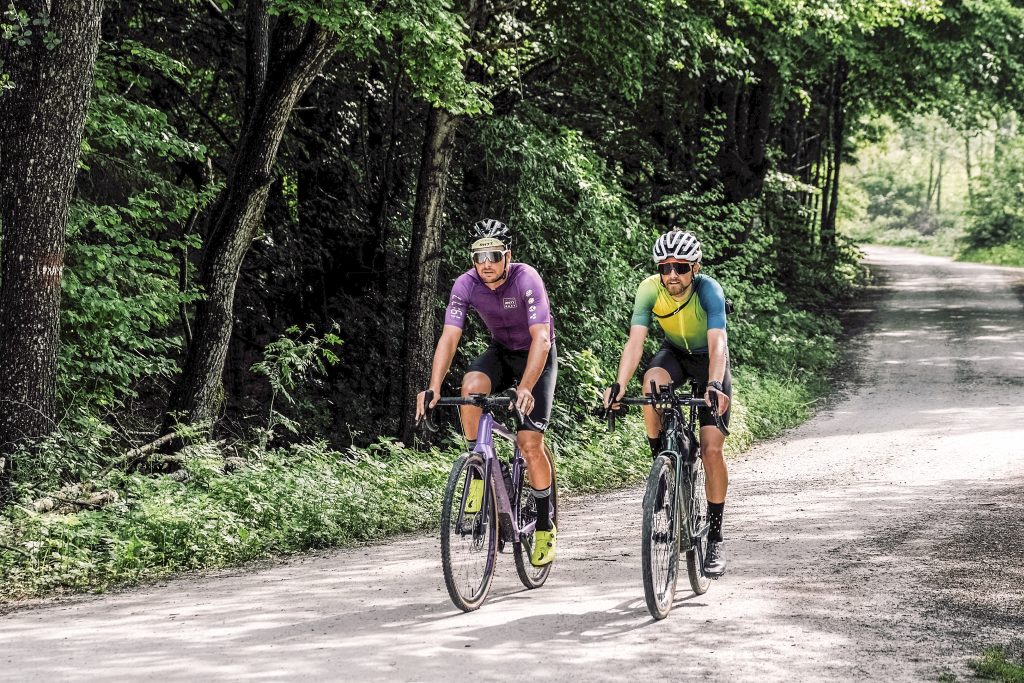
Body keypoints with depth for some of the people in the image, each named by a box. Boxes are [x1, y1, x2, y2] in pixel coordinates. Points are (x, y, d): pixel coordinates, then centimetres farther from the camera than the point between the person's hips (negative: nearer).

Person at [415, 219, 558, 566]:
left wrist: (525, 388, -50)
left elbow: (541, 338, -37)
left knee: (530, 441, -14)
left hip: (536, 357, -3)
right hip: (501, 352, 3)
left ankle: (545, 527, 3)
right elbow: (449, 337, -24)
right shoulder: (466, 284, -19)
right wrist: (433, 388, -38)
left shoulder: (526, 279, -30)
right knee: (472, 385, -32)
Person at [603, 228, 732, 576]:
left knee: (711, 449, -12)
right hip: (674, 353, 2)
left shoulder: (709, 290, -32)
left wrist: (714, 385, -59)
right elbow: (635, 341, -31)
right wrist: (619, 385, -46)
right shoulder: (650, 289, -24)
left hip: (709, 360, -2)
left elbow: (717, 344, -42)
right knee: (652, 382, -36)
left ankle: (715, 539, 0)